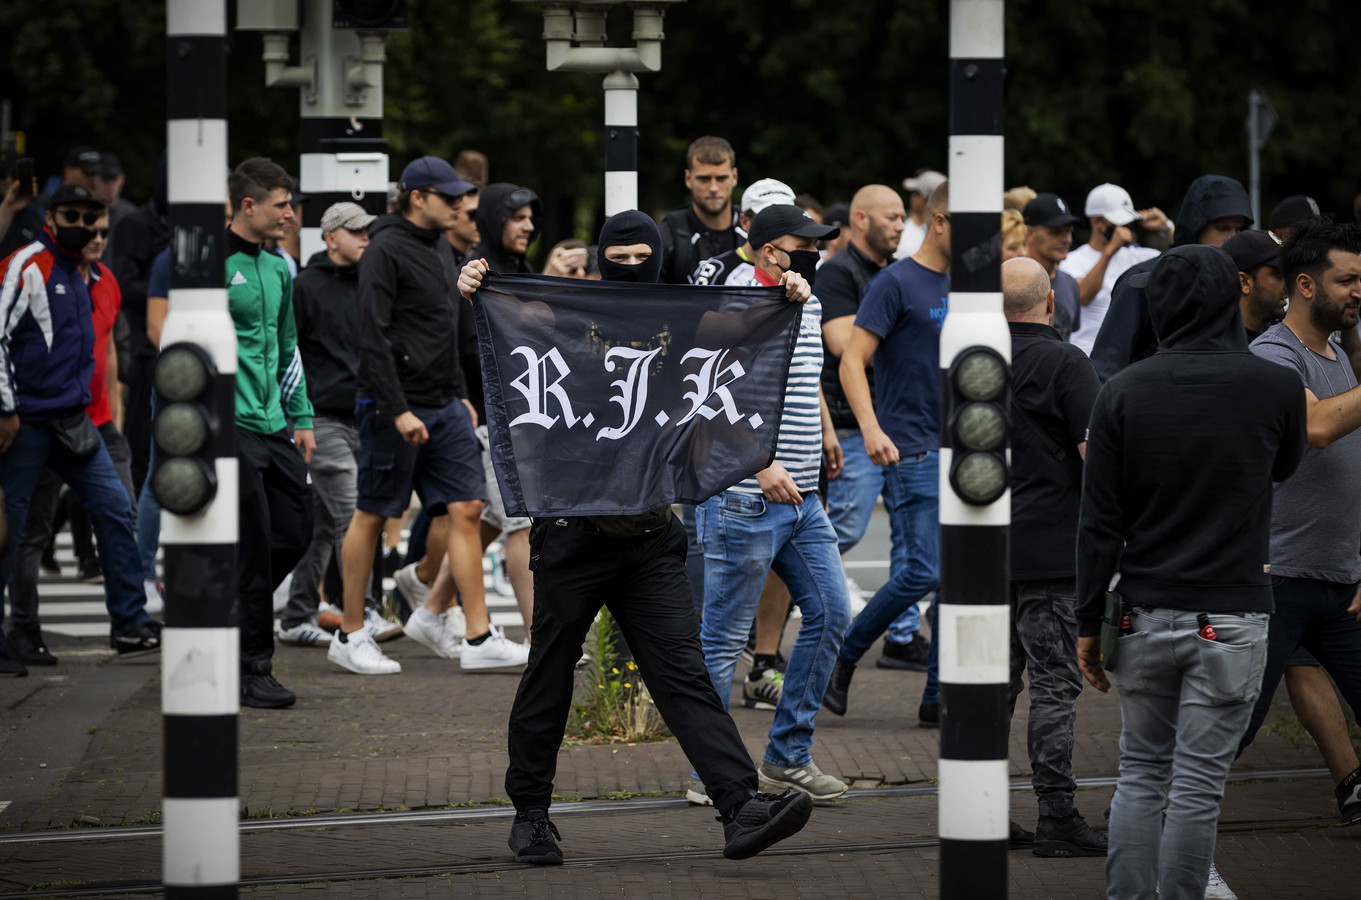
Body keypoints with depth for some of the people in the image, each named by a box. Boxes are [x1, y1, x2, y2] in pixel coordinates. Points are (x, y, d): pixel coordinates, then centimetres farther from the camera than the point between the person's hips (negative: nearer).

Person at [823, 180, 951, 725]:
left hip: (959, 451, 8)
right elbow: (852, 360, -13)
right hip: (910, 450, -8)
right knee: (923, 571, -14)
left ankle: (938, 699, 7)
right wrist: (871, 428, -25)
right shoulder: (898, 283, -8)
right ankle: (844, 657, 5)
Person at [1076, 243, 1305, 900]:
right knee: (1199, 785, 1)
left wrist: (1089, 624, 3)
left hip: (1145, 616, 1)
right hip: (1231, 620, -1)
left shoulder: (1123, 392, -4)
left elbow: (1100, 523, -3)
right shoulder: (1276, 389, -6)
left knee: (1140, 776, 12)